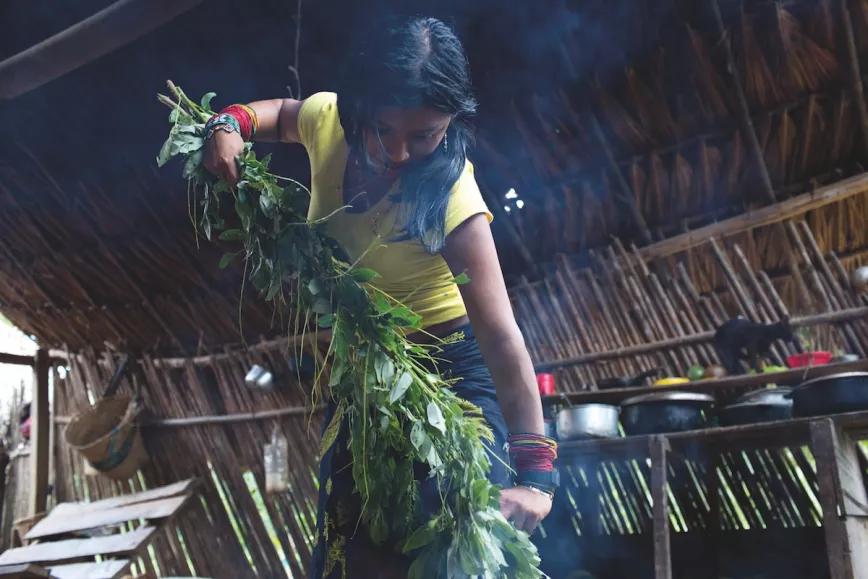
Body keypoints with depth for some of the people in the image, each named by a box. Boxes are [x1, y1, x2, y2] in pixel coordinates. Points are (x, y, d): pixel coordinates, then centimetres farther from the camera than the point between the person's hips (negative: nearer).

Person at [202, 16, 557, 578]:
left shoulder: (451, 200, -28)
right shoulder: (327, 120, -13)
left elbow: (501, 337, -34)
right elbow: (282, 113, 15)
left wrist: (534, 472, -40)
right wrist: (232, 122, -7)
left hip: (451, 367, -5)